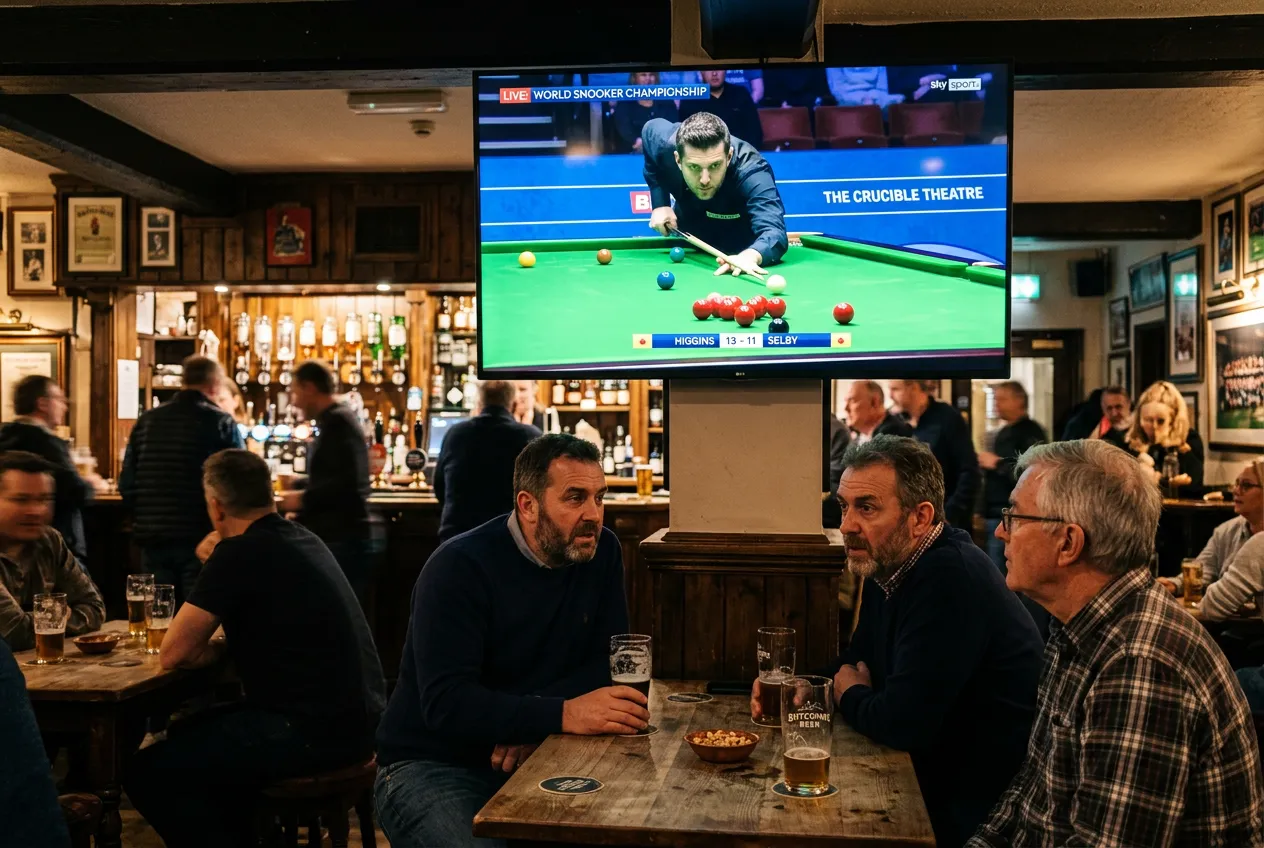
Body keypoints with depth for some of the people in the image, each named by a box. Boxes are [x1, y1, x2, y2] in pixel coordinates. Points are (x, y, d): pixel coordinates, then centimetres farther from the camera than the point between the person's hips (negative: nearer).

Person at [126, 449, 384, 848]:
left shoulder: (239, 552, -14)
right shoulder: (302, 539, 12)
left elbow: (174, 654, -11)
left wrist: (216, 647, 7)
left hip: (316, 730, -9)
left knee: (146, 774, -2)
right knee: (191, 733, 26)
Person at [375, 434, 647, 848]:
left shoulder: (601, 552, 0)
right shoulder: (459, 566, -17)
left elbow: (609, 662, 0)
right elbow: (446, 703, -25)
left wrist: (532, 721, -18)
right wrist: (563, 714, -36)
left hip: (531, 761, 5)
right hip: (433, 767, -5)